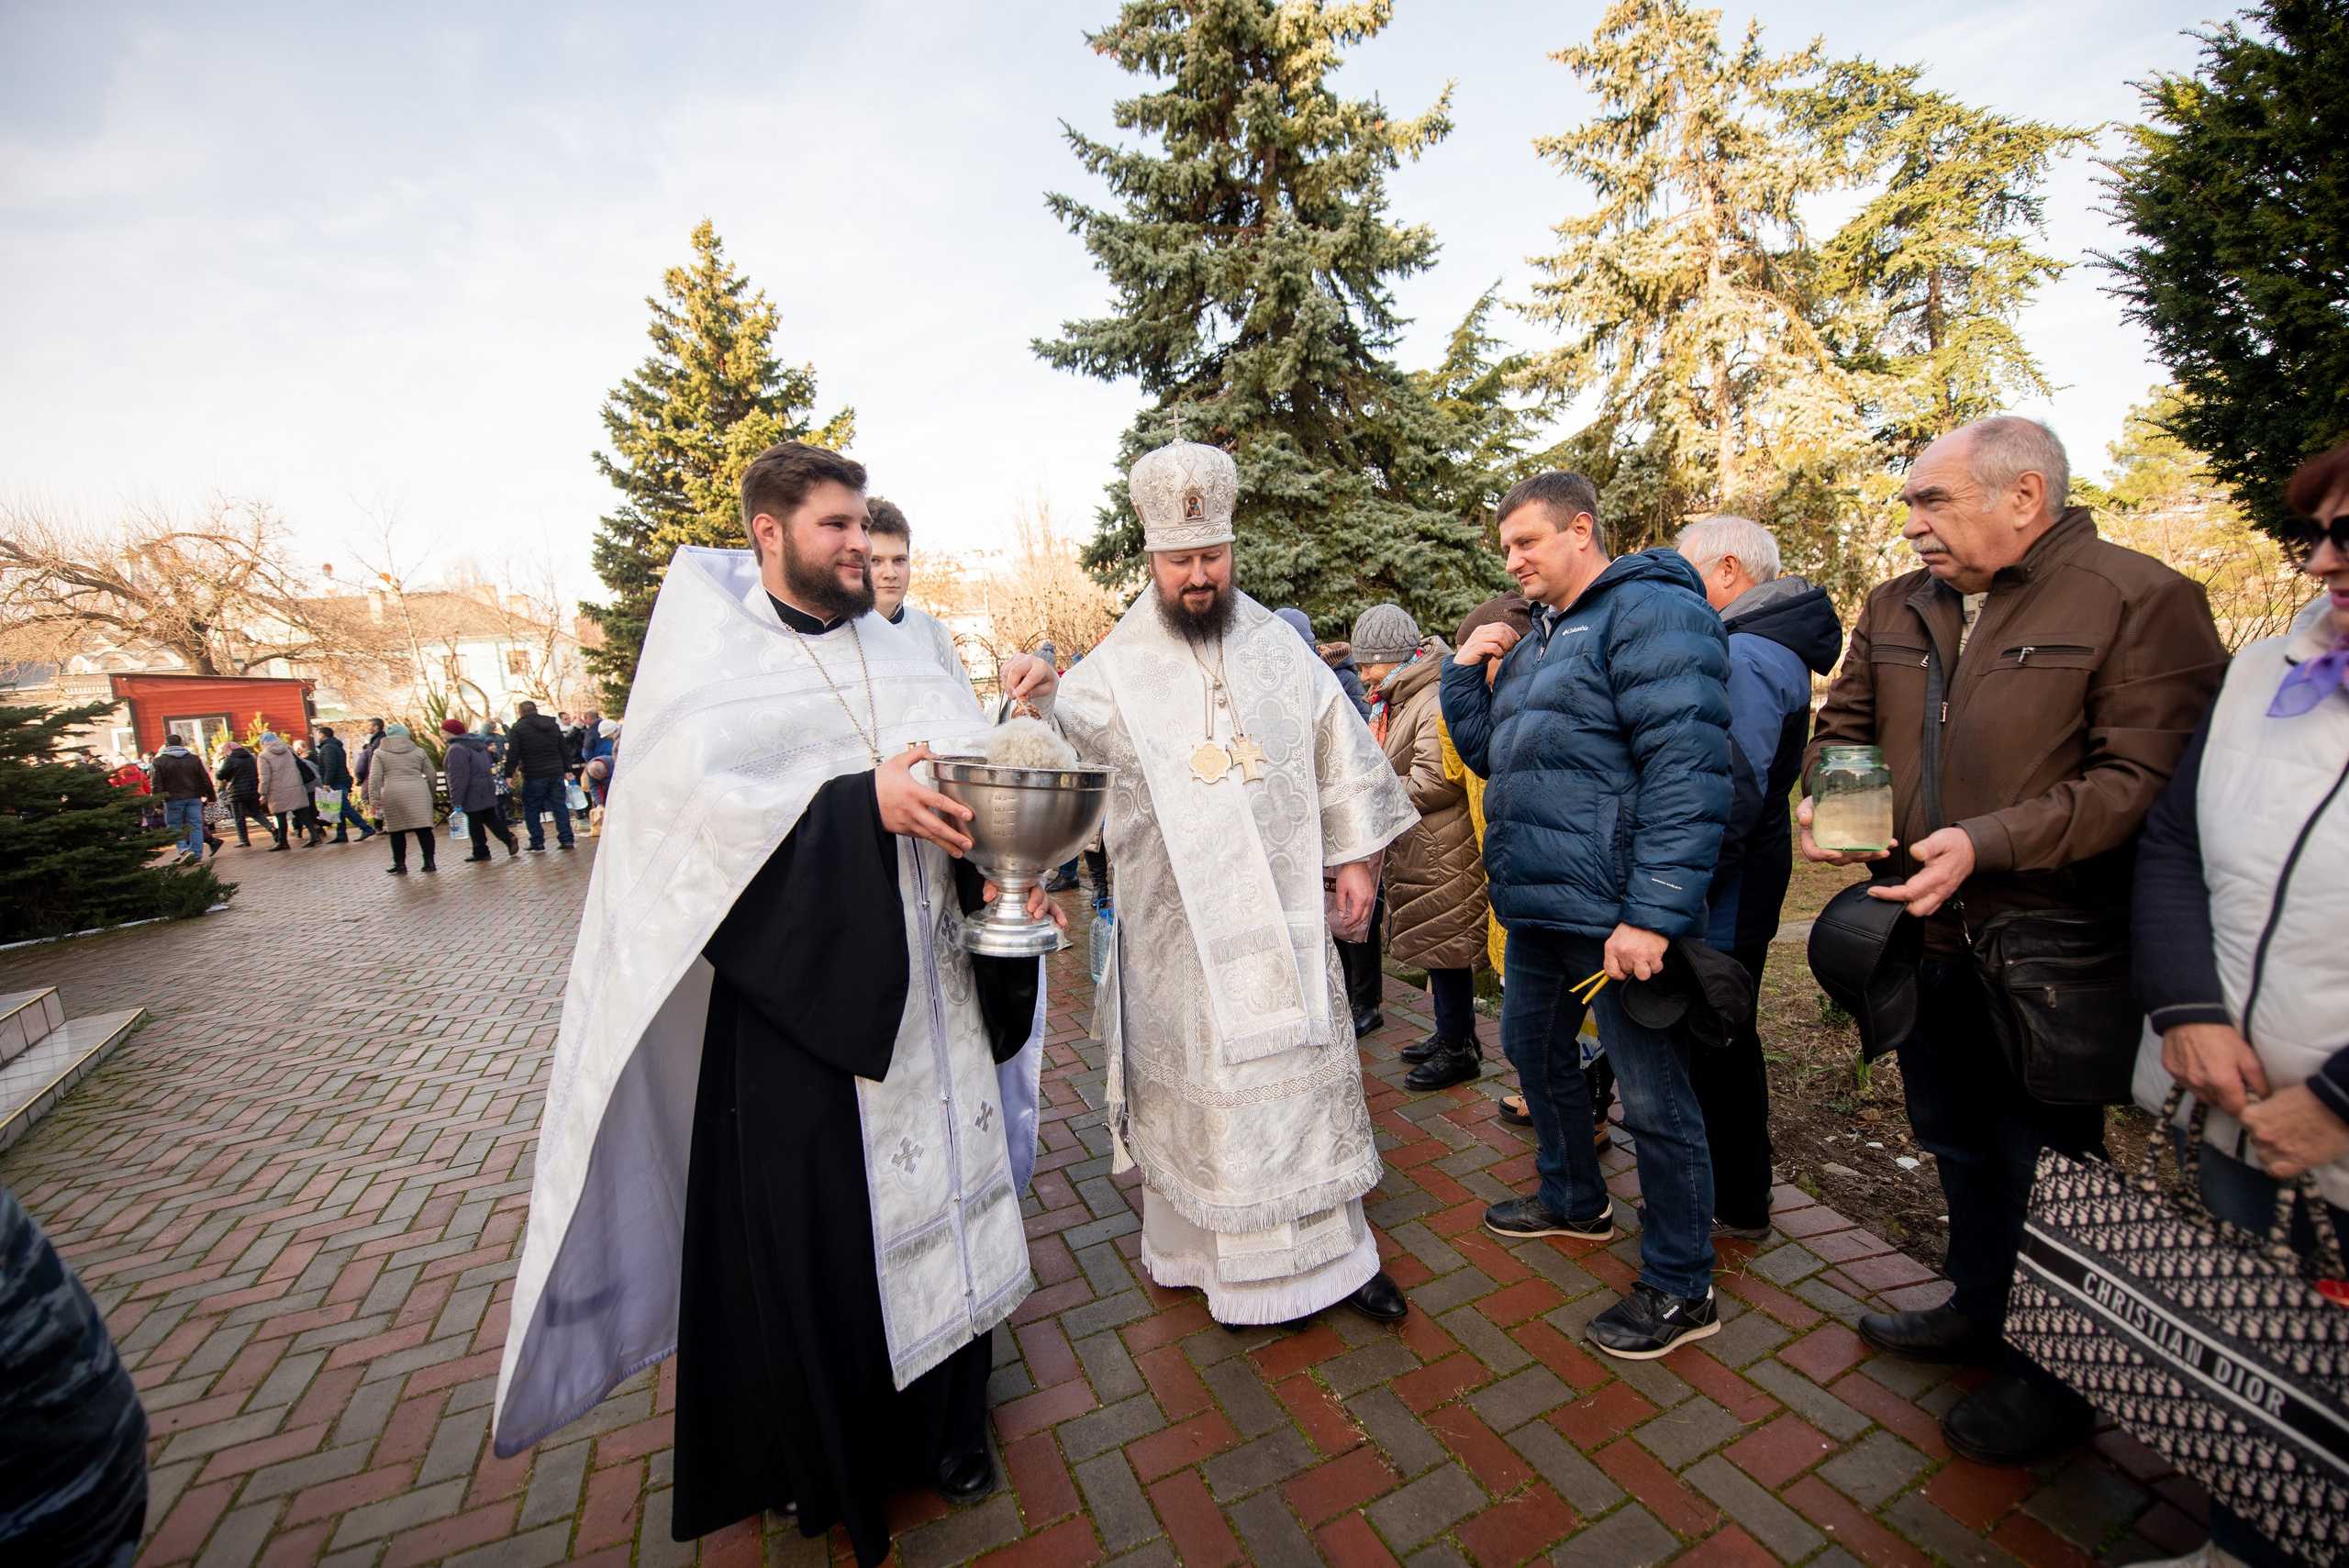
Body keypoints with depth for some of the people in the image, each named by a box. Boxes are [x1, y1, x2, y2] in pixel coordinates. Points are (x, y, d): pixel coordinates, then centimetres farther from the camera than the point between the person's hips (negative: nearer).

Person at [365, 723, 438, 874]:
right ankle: (429, 862, -1)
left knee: (397, 830, 7)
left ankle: (400, 865, 10)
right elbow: (431, 775, 11)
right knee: (423, 828, 1)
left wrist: (374, 799, -1)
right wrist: (431, 795, 21)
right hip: (418, 792, 1)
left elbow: (374, 777, -1)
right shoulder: (419, 751, 11)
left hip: (393, 794, -1)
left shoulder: (379, 753, 8)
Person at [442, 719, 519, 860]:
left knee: (475, 823, 3)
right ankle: (509, 838, -4)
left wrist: (456, 801, -20)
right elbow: (490, 764, 19)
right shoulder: (479, 744, 10)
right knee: (491, 818, 13)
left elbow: (458, 778, -22)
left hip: (472, 795, -8)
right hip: (488, 790, 8)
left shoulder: (456, 749, -18)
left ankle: (481, 852, 11)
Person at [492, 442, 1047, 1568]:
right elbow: (703, 797, -17)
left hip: (922, 980, 4)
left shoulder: (897, 656, 10)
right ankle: (821, 1452, 35)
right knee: (809, 1220, 9)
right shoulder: (711, 658, -1)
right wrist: (864, 802, -27)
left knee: (939, 1191, 15)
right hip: (796, 984, -4)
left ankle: (943, 1420, 38)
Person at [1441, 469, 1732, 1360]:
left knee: (1652, 1098, 4)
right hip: (1536, 908, 10)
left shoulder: (1651, 610, -11)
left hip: (1617, 915, -10)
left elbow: (1686, 769, -21)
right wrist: (1466, 670, 6)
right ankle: (1574, 1198, 46)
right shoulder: (1541, 636, 18)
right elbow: (1486, 753, 21)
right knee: (1533, 1048, 23)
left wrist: (1652, 914, -25)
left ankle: (1681, 1289, 24)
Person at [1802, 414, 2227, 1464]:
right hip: (1926, 937, 6)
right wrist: (1821, 796, -5)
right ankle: (1980, 1309, 44)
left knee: (2047, 1163, 11)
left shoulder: (2140, 600, -11)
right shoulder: (1895, 608, 7)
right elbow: (1843, 723, 14)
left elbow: (2142, 777, -19)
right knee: (1956, 1141, 22)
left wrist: (1985, 844, -27)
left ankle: (2056, 1370, 34)